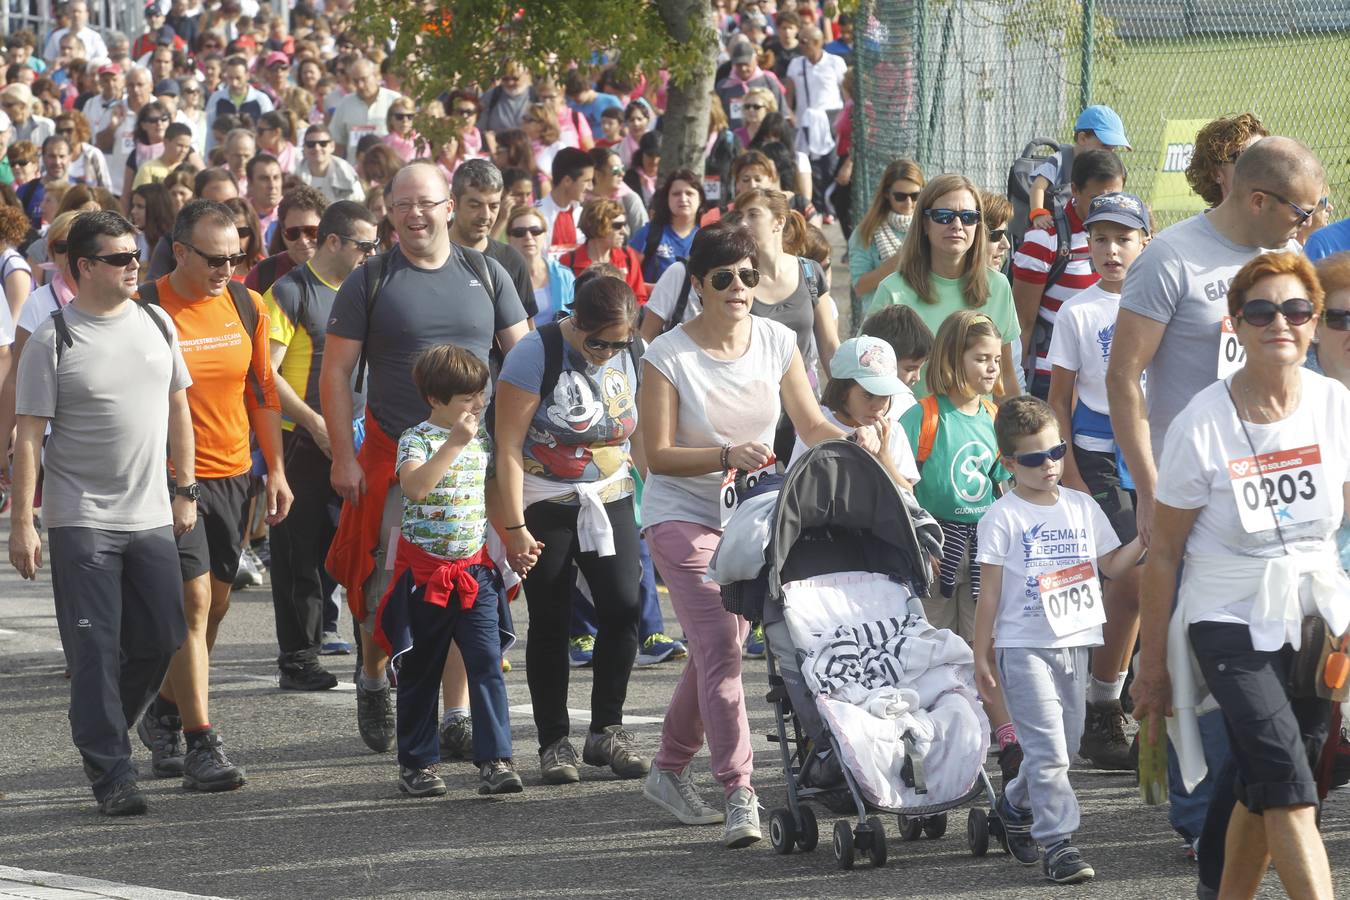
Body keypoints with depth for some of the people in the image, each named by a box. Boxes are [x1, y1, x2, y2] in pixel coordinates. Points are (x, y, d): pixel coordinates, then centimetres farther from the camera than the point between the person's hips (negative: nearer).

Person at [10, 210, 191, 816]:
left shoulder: (157, 326, 8)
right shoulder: (53, 341, -7)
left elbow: (178, 409, 17)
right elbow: (30, 436, -7)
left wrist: (185, 490, 13)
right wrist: (22, 522, -11)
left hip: (152, 517, 5)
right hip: (81, 521, -5)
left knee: (161, 640, 7)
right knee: (95, 651, -5)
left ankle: (99, 734, 28)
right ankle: (109, 772, 0)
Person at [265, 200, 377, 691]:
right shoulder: (291, 292, -8)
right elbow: (266, 374, -13)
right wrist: (314, 423, -17)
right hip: (303, 444, -6)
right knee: (301, 555, 0)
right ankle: (298, 657, 6)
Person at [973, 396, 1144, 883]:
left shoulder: (1081, 507, 9)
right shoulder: (1002, 518, -6)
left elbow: (1111, 565, 16)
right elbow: (989, 592, -4)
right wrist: (983, 654, -5)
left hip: (1074, 642, 6)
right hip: (1024, 647, -6)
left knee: (1064, 745, 13)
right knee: (1048, 749, -12)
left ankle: (1015, 806, 35)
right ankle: (1057, 842, -11)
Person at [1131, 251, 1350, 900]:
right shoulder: (1201, 426, -13)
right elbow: (1164, 554, -5)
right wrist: (1152, 666, -1)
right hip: (1230, 621, -4)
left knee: (1262, 789, 7)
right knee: (1287, 782, -19)